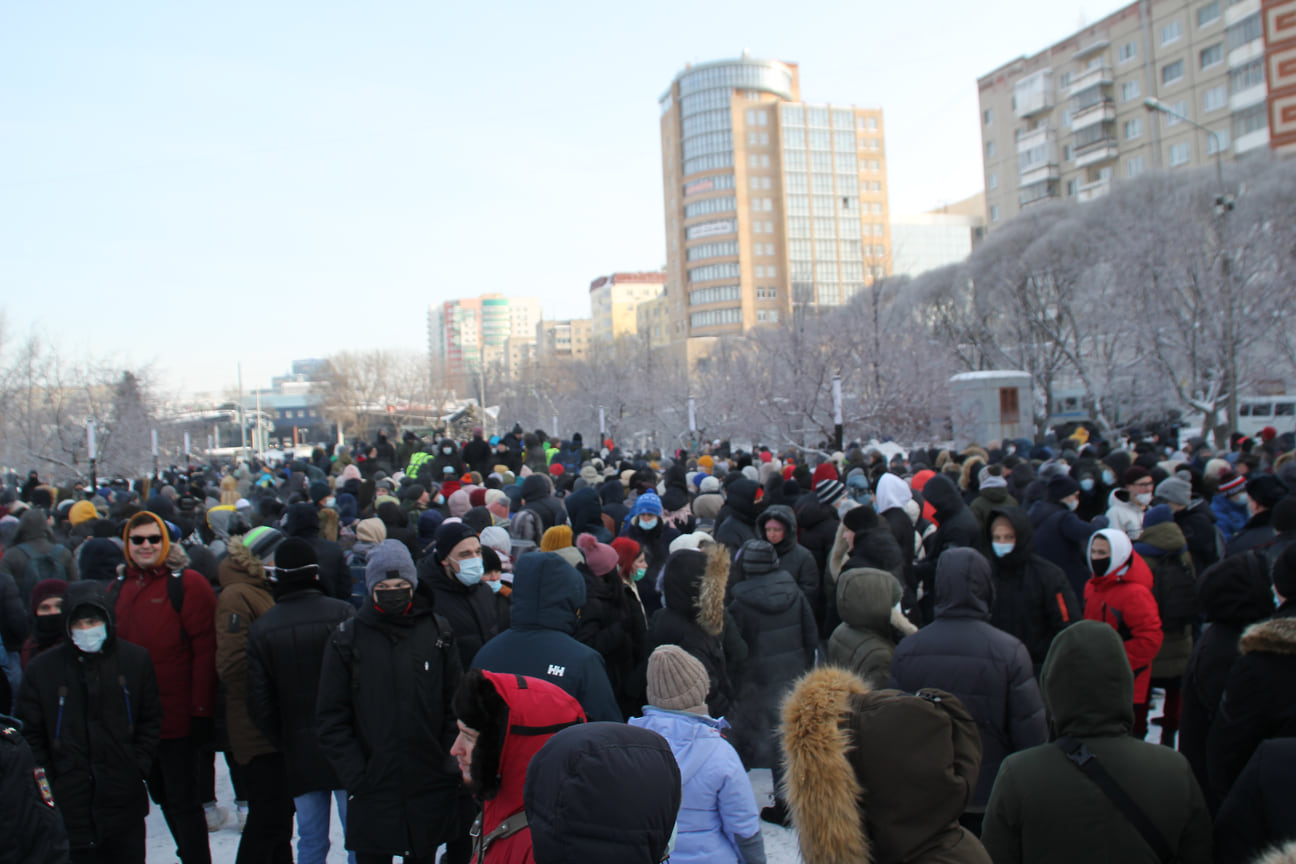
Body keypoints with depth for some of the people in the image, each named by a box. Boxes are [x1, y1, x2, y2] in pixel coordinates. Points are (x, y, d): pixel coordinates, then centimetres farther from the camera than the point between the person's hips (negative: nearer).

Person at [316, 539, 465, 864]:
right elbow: (332, 720, -2)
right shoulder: (347, 639, -2)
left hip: (430, 789, 1)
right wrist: (355, 777, -9)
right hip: (371, 791, -1)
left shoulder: (437, 632, 1)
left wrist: (448, 764, -5)